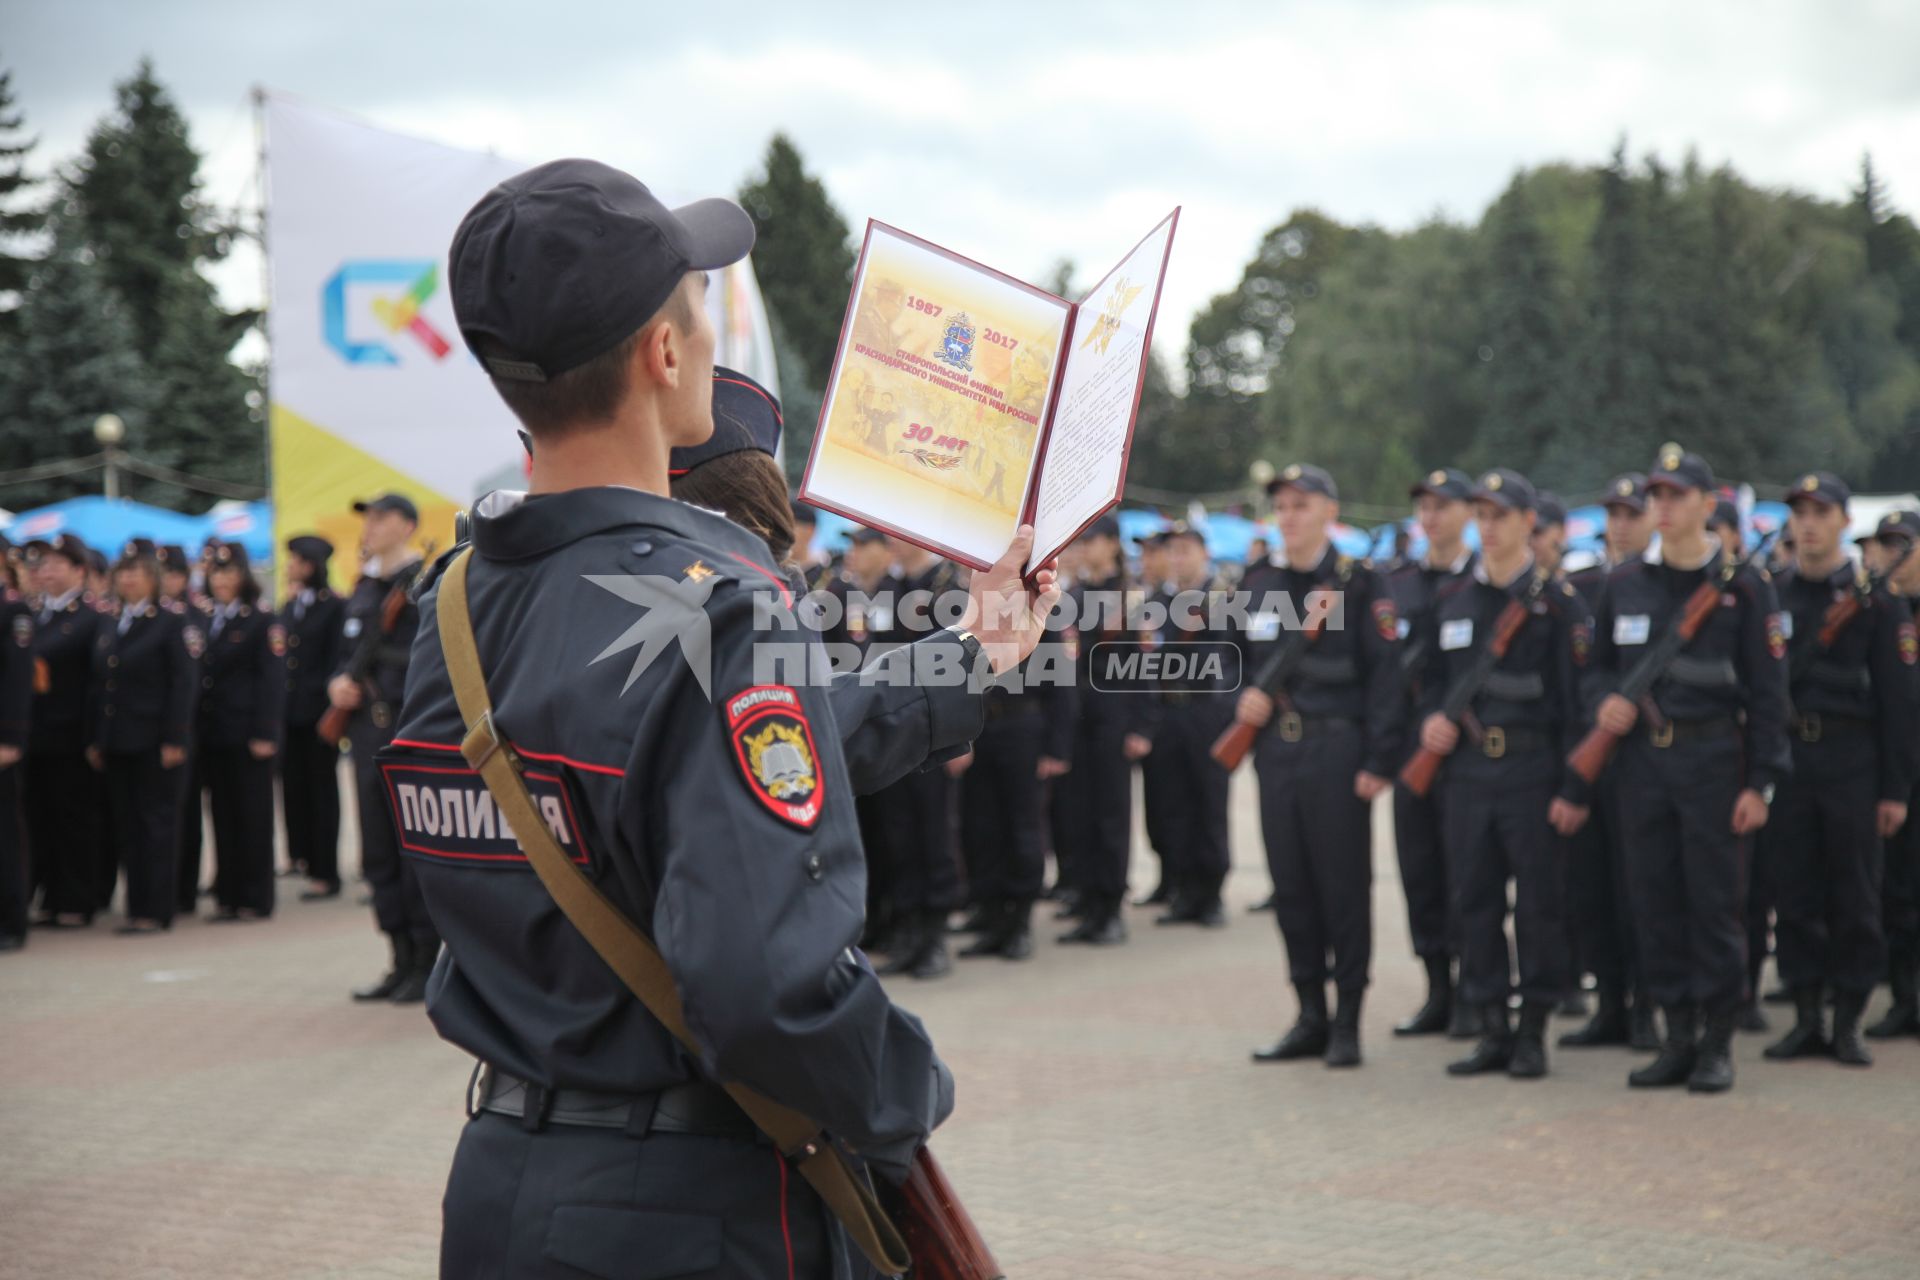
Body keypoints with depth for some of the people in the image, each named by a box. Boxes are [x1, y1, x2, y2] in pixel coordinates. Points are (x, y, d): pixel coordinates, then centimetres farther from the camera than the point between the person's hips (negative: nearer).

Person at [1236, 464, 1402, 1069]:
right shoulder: (1257, 586, 12)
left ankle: (1347, 1024, 8)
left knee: (1344, 887, 0)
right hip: (1276, 752, 5)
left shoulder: (1358, 583, -4)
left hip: (1337, 752, -5)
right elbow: (1232, 656, 23)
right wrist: (1242, 696, 1)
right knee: (1291, 888, 8)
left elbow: (1385, 672, -8)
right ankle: (1310, 1017, 18)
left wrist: (1378, 761, -14)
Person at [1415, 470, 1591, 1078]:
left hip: (1532, 775, -4)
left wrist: (1574, 789, -12)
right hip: (1466, 772, 5)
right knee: (1474, 901, 7)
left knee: (1539, 903, 1)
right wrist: (1431, 718, -2)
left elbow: (1577, 700, -7)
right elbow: (1436, 677, 21)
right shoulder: (1452, 600, 11)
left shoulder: (1559, 602, -4)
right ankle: (1492, 1031, 16)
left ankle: (1533, 1033, 11)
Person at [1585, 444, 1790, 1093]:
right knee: (1654, 899, 6)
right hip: (1642, 761, 4)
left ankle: (1717, 1044, 8)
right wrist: (1604, 701, -5)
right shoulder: (1624, 584, 8)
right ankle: (1677, 1038, 15)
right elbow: (1599, 663, 19)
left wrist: (1760, 783, -8)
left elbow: (1768, 692, -3)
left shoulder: (1743, 585, -2)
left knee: (1717, 902, -1)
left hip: (1714, 759, -4)